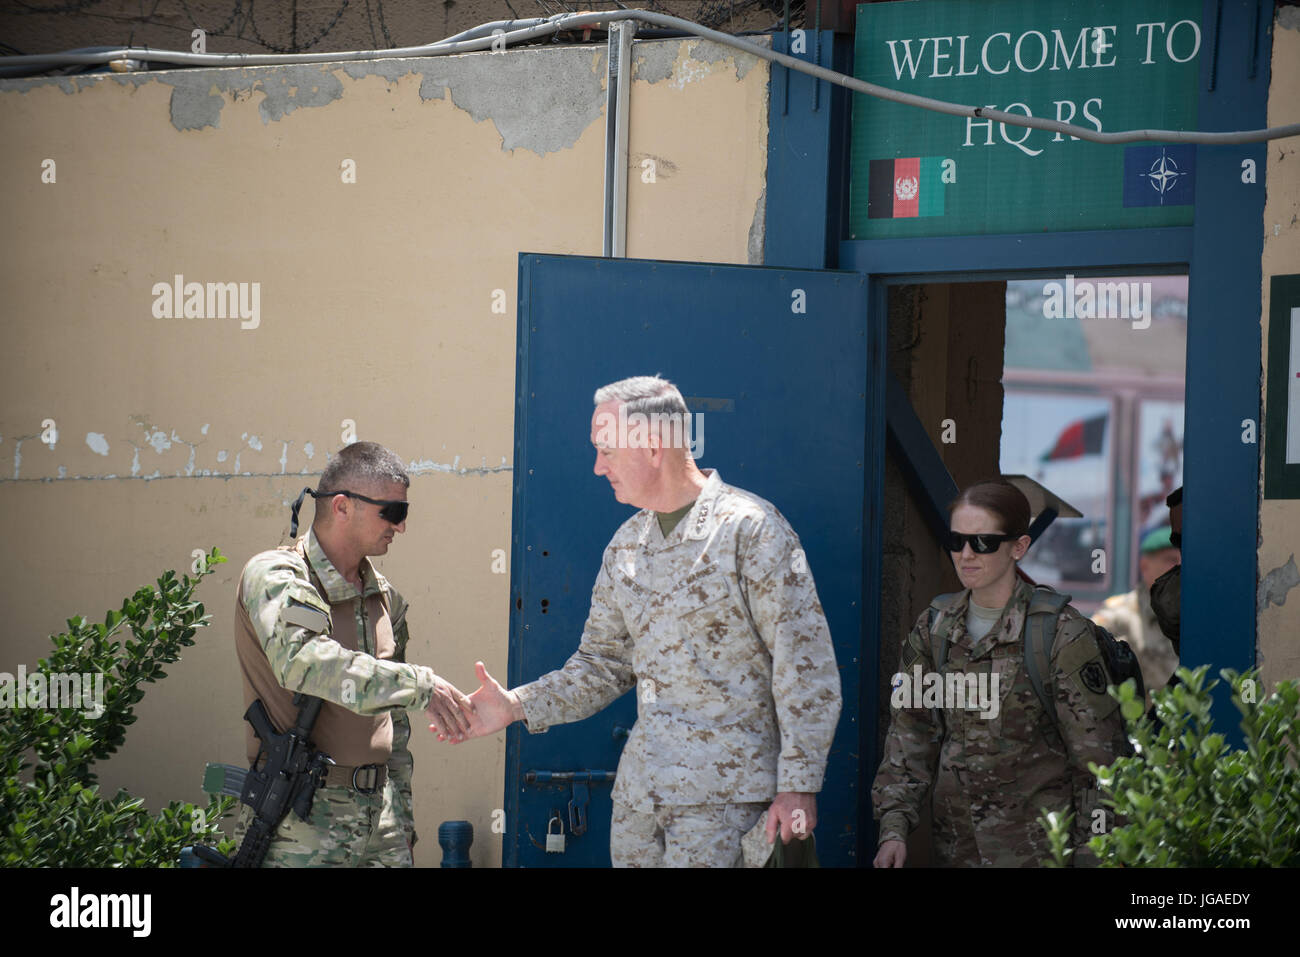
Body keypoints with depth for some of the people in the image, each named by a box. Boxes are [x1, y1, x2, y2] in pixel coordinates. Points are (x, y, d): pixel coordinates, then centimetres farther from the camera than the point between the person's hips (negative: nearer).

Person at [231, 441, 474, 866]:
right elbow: (300, 660, -29)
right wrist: (419, 684, -33)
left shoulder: (384, 596, 14)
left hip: (379, 814, 6)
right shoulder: (272, 576, -9)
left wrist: (401, 813, 18)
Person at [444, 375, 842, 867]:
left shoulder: (750, 528, -9)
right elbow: (603, 662, 19)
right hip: (639, 789, 7)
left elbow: (804, 664, -11)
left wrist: (798, 784, -14)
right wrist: (517, 706, 5)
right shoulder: (625, 545, 13)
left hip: (723, 793, -7)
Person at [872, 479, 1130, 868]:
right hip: (956, 842, 5)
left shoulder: (1063, 635, -11)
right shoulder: (934, 628, 5)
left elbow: (1098, 757, -9)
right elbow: (911, 736, 7)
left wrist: (1092, 856, -10)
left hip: (1039, 847, -5)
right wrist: (894, 827, -3)